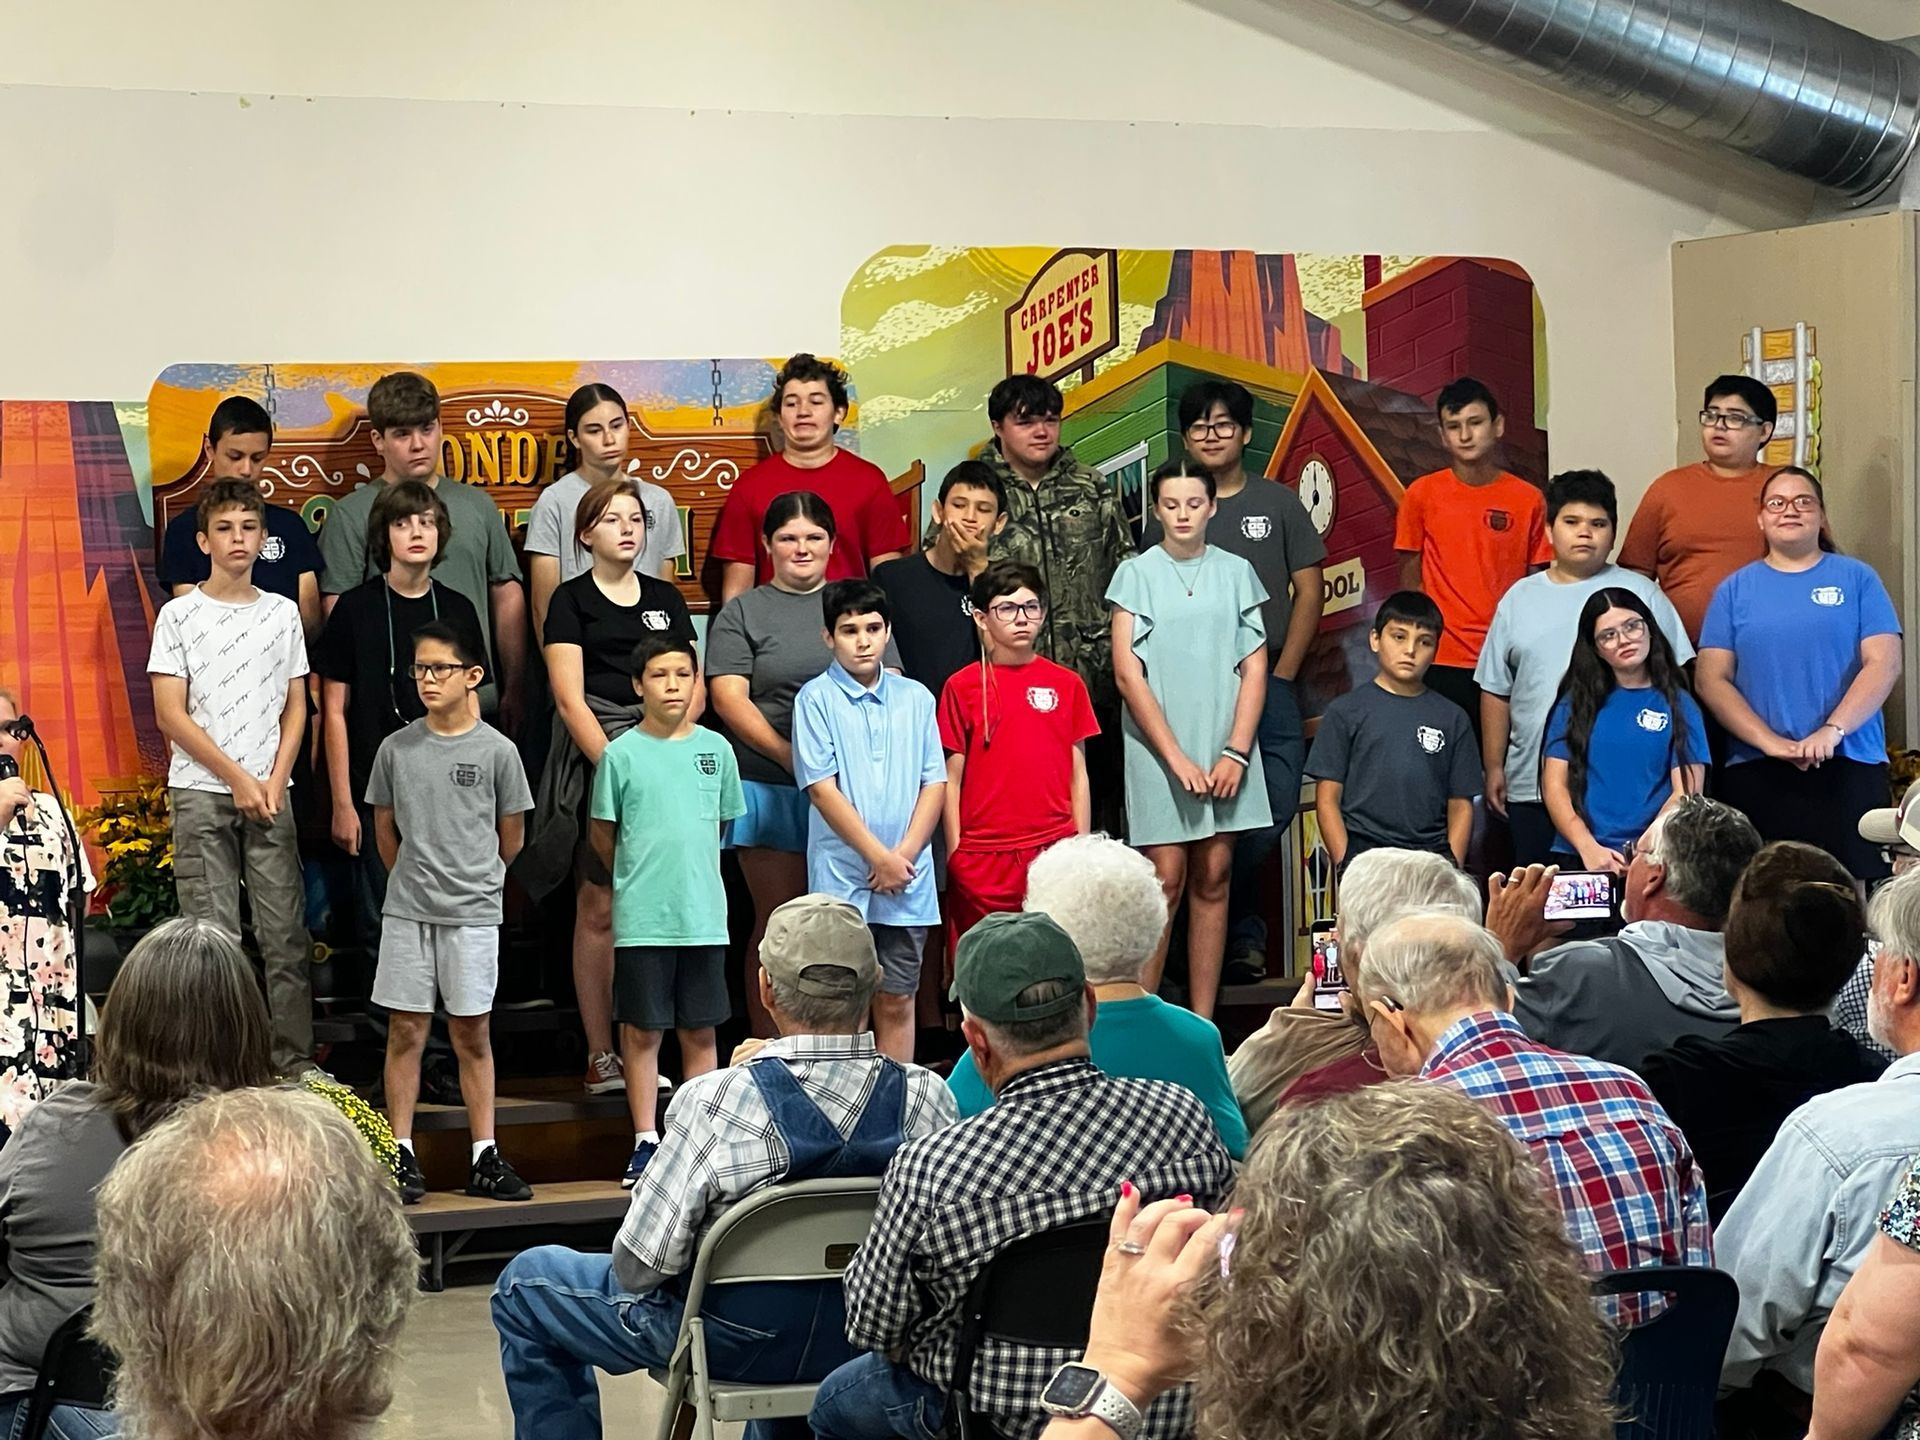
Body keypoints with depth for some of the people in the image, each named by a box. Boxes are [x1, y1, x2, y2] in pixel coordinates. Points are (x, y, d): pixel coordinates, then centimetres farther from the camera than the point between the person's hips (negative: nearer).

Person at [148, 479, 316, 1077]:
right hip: (201, 793, -2)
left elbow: (295, 707, 11)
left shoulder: (283, 613, 10)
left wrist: (275, 781, -3)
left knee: (286, 932, -1)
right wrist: (237, 778, -8)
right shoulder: (179, 616, 1)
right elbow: (171, 714, -4)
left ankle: (295, 1062, 5)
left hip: (270, 794, 3)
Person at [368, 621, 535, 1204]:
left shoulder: (496, 751, -2)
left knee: (472, 1033, 5)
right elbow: (385, 828, 14)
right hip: (407, 912, 1)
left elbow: (510, 838, 7)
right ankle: (402, 1156, 8)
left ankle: (485, 1157, 10)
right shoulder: (396, 748, 3)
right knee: (405, 1030, 2)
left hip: (472, 914, -1)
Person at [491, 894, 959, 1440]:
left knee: (524, 1283, 18)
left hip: (731, 1344, -4)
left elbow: (638, 1268, -23)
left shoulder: (715, 1101, -30)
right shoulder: (929, 1097, -19)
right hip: (863, 1342, 4)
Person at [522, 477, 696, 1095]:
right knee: (599, 907, -4)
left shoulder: (665, 599, 16)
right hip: (592, 756, -3)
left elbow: (693, 689, 13)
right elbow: (570, 699, -3)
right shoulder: (571, 601, 4)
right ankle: (601, 1054, 0)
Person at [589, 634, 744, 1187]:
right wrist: (638, 880, 10)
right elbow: (603, 836, 6)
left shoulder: (715, 748, 5)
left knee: (701, 1032, 8)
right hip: (641, 919, -2)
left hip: (704, 915, 2)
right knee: (642, 1031, 4)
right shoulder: (621, 754, -2)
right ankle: (646, 1142, 11)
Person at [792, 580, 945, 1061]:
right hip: (842, 878, -3)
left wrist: (905, 854, -7)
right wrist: (879, 857, -10)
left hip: (908, 881, 3)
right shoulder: (816, 698, -2)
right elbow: (822, 788, -7)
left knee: (897, 1002, 7)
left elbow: (934, 783, 7)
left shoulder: (915, 698, 9)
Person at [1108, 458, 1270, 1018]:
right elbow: (1128, 675, -4)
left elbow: (1255, 669, 6)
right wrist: (1176, 757, -10)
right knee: (1165, 880, -6)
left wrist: (1235, 752, -5)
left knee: (1213, 881, 5)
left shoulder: (1235, 572, 8)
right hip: (1157, 752, -3)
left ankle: (1203, 1023, 10)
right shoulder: (1136, 573, 1)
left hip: (1224, 749, 3)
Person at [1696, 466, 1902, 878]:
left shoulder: (1857, 579, 9)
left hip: (1849, 768, -1)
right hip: (1755, 772, 1)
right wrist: (1769, 742, -10)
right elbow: (1710, 678, 4)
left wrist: (1832, 731, -15)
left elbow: (1884, 663, -1)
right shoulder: (1735, 589, 12)